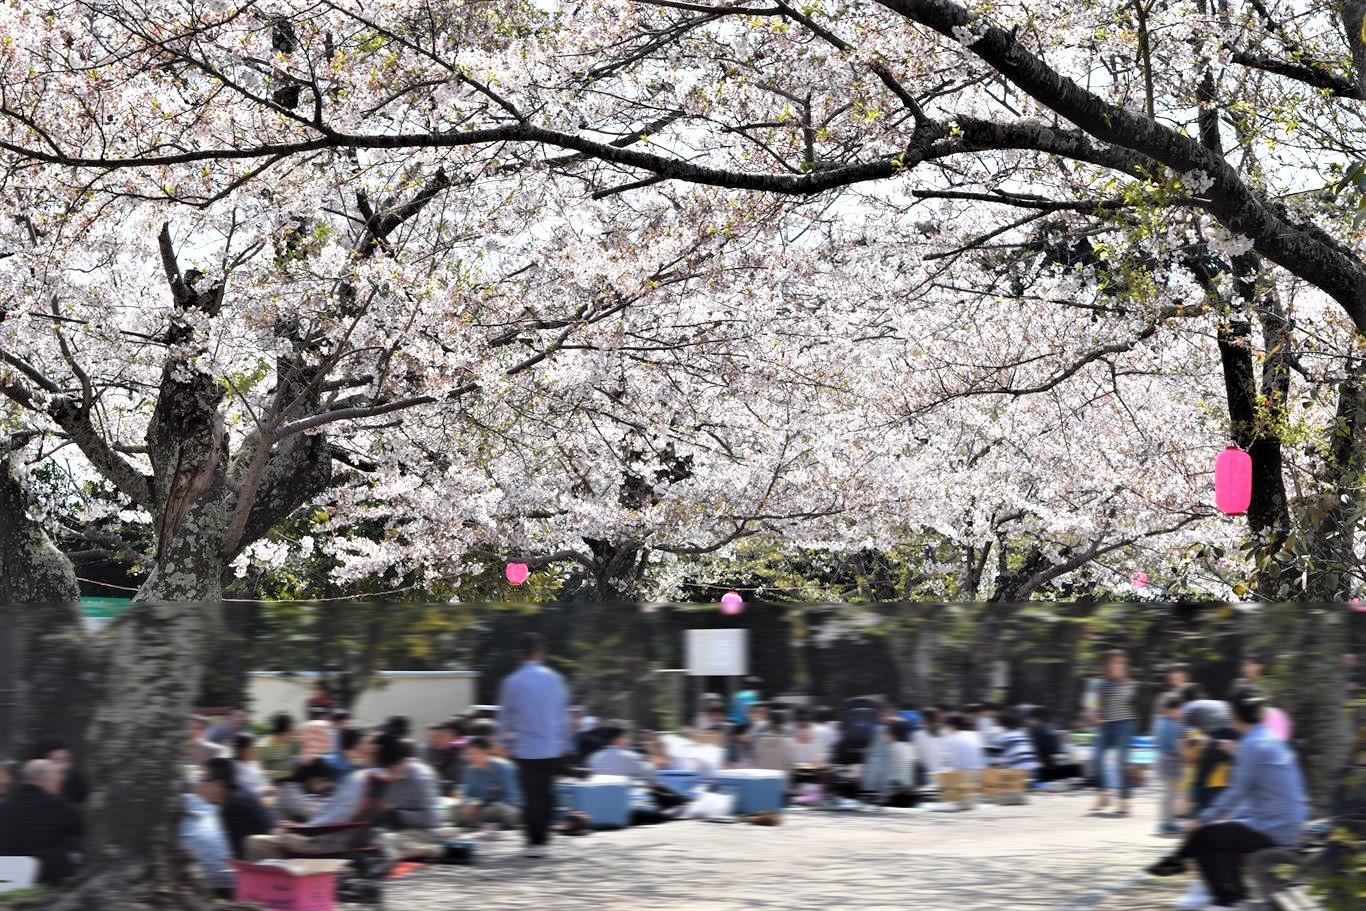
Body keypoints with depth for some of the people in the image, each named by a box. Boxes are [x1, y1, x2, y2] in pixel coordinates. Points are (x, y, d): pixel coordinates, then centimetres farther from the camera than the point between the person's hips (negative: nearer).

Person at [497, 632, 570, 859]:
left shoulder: (512, 682, -6)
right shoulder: (554, 679, 1)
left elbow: (505, 717, 3)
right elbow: (564, 714, 8)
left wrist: (509, 739, 18)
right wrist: (563, 743, 17)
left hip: (526, 749, -2)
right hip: (552, 748, 3)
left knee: (532, 796, 1)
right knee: (547, 794, 12)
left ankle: (535, 841, -1)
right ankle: (543, 838, 16)